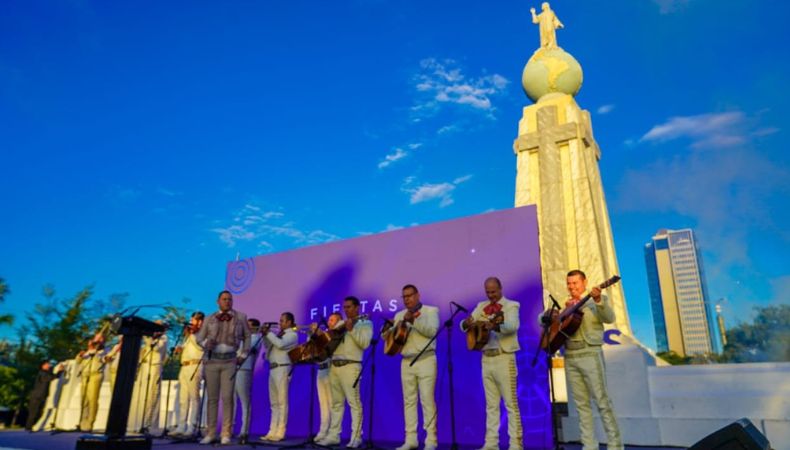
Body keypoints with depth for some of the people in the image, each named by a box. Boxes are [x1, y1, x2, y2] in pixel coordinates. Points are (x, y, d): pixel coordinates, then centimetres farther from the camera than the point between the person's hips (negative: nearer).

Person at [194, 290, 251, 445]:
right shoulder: (210, 319, 11)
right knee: (212, 397, 4)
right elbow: (199, 338, 13)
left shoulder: (240, 317, 7)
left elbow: (247, 336, 11)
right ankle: (211, 433, 11)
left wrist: (243, 355, 4)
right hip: (212, 360, 2)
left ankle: (226, 434, -1)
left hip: (230, 361, -2)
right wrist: (205, 344, -9)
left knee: (227, 397, -6)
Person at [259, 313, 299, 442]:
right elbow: (268, 346, 24)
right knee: (274, 403, 9)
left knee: (282, 402, -8)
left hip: (282, 369, -8)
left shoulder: (292, 334, -2)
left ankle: (280, 433, -8)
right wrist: (265, 335, 10)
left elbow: (280, 344, -17)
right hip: (273, 369, 8)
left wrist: (268, 333, -9)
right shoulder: (279, 334, 22)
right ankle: (272, 432, 12)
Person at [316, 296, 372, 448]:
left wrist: (351, 329, -18)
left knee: (353, 402, -7)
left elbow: (364, 344, -12)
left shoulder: (365, 323, 2)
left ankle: (356, 437, -4)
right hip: (335, 365, 7)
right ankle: (333, 435, 15)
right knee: (336, 402, 10)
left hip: (350, 366, -7)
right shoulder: (341, 324, 22)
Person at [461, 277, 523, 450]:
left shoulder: (511, 305, -2)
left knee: (510, 403, -2)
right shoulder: (481, 306, 13)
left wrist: (494, 325, -39)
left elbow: (513, 326, -22)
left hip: (504, 358, -5)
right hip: (486, 359, 5)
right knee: (491, 404, 10)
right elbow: (464, 326, 9)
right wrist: (467, 323, -15)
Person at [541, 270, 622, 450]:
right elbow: (543, 319, 18)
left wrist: (598, 300, -32)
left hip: (590, 354, -5)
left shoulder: (598, 300, 2)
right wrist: (552, 314, -3)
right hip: (570, 357, 5)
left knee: (602, 401, -4)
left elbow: (610, 318, -16)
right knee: (581, 404, 7)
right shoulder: (565, 304, 16)